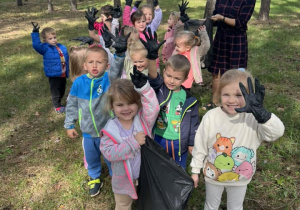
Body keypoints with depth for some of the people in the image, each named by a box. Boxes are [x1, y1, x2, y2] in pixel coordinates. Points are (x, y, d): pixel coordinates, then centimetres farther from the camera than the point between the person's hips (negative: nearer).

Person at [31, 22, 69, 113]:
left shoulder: (62, 47, 2)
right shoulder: (45, 48, -11)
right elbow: (36, 45, -30)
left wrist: (67, 72, 15)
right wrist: (35, 33, -36)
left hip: (63, 74, 5)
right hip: (54, 75, -5)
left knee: (62, 90, 20)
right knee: (55, 91, 8)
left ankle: (59, 102, 41)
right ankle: (57, 106, 25)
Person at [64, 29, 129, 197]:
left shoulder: (109, 79, -18)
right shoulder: (79, 82, -11)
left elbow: (116, 70, -41)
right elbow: (72, 105, 0)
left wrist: (120, 54, -59)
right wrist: (70, 125, 4)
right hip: (88, 132, 3)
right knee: (91, 158, 25)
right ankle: (95, 178, 53)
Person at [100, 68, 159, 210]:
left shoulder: (143, 120, -14)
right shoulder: (110, 129, -19)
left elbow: (153, 108, -32)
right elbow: (109, 153, -26)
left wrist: (143, 87, -45)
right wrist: (133, 142, -34)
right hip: (123, 179, -1)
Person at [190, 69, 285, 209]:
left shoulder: (254, 118, -23)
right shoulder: (211, 117, -22)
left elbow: (277, 132, -38)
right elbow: (200, 145, -11)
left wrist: (260, 113, -55)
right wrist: (195, 170, -1)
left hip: (240, 178, 1)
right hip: (213, 174, -1)